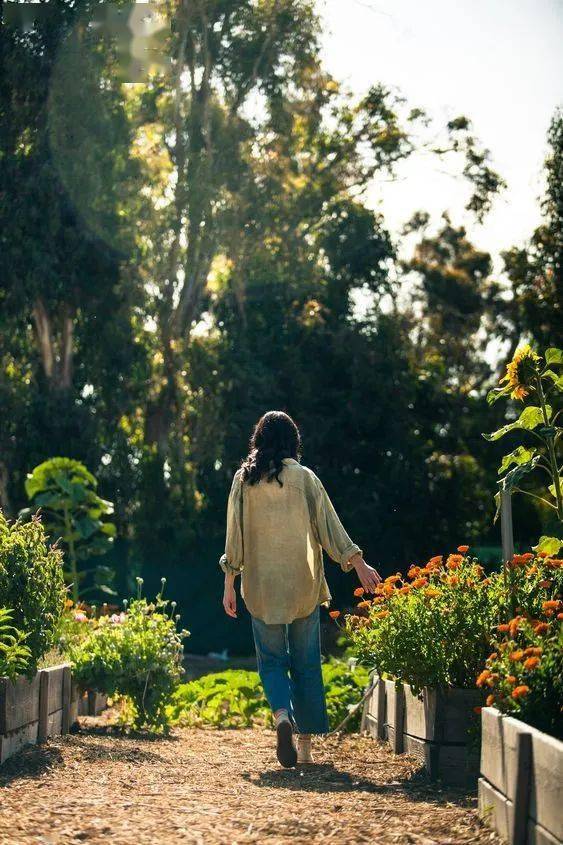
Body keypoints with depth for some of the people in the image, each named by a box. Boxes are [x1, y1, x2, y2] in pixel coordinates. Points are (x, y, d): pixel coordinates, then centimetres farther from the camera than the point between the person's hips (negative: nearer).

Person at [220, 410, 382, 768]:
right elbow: (329, 525, -2)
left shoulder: (244, 480, 1)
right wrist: (358, 564, 4)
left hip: (261, 584, 1)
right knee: (306, 662, 7)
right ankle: (305, 744, 7)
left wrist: (230, 585, 7)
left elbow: (234, 535, 2)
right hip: (303, 585, 0)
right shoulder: (305, 478, -1)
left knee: (272, 660, 9)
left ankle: (282, 715, -20)